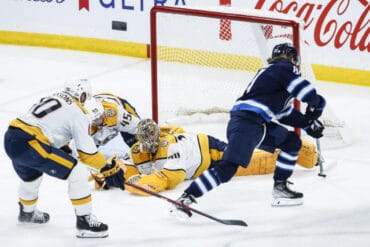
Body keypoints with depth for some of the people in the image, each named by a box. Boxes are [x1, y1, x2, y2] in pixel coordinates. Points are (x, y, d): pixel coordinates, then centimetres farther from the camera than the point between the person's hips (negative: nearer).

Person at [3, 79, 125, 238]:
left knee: (32, 176, 38)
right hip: (28, 144, -9)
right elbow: (87, 152, 0)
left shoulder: (50, 99, 23)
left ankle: (27, 212, 62)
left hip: (10, 137, 9)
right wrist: (109, 168, 10)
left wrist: (63, 148, 48)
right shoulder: (77, 113, 1)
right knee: (78, 172, -4)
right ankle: (84, 221, -1)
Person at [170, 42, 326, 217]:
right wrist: (316, 104, 7)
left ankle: (280, 188, 19)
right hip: (246, 121, -10)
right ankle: (186, 197, -24)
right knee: (228, 166, -20)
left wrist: (308, 124, 24)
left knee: (292, 142, 19)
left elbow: (286, 113, 31)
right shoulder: (285, 68, 2)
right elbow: (303, 88, -12)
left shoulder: (272, 72, 29)